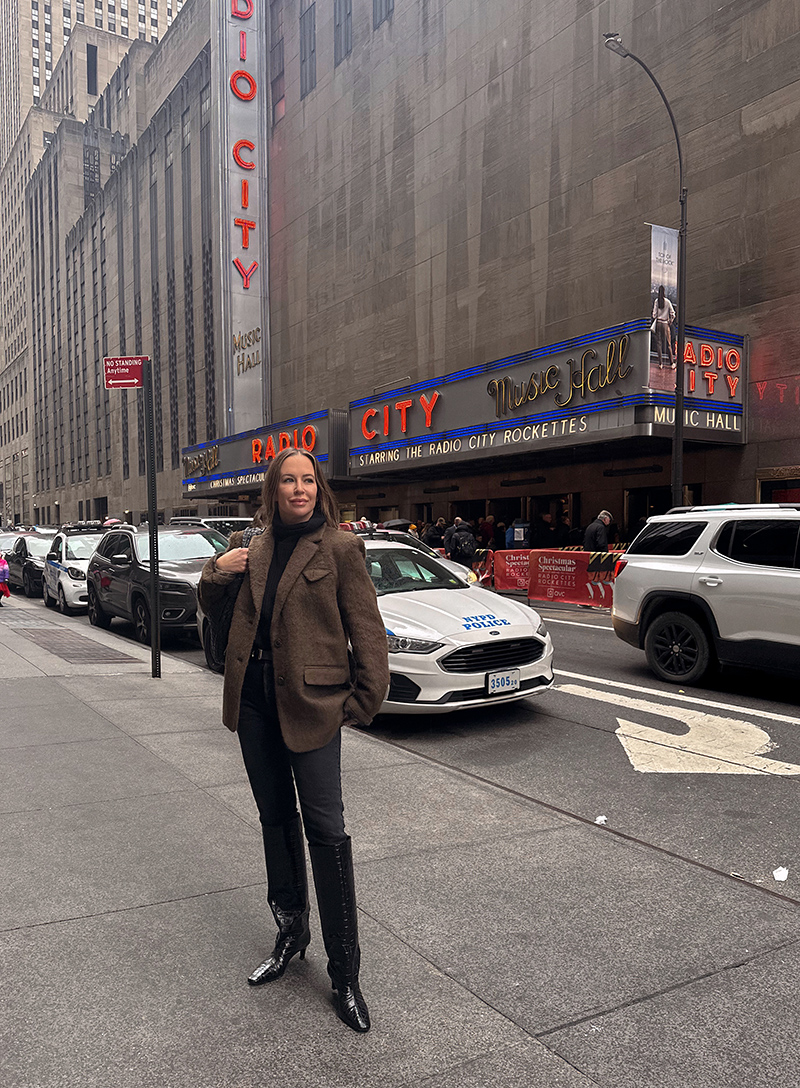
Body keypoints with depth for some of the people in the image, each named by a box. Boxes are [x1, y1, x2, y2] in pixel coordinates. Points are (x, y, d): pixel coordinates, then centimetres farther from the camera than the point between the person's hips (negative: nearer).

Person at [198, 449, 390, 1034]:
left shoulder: (340, 548, -7)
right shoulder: (253, 545, 8)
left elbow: (367, 630, -6)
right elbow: (214, 608, 19)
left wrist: (363, 703, -7)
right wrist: (218, 570, -2)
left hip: (309, 701, -5)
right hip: (253, 698, 6)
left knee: (326, 831, -2)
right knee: (276, 817, 18)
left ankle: (346, 974, 11)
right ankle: (291, 932, 37)